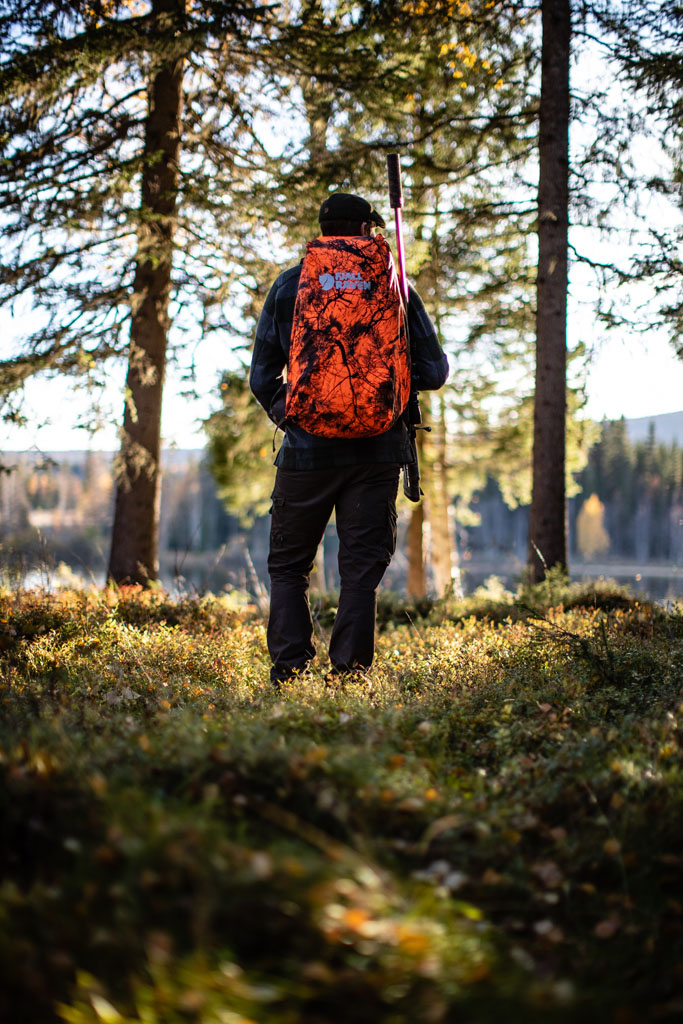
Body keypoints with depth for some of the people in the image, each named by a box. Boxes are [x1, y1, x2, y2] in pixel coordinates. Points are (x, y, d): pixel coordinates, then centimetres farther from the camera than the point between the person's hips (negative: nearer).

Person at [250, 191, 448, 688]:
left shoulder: (288, 286, 5)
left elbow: (263, 378, 4)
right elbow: (434, 371, 4)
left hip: (307, 448, 0)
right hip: (376, 451, 0)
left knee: (289, 566, 10)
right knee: (362, 568, 5)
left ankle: (289, 671, -1)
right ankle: (349, 674, 0)